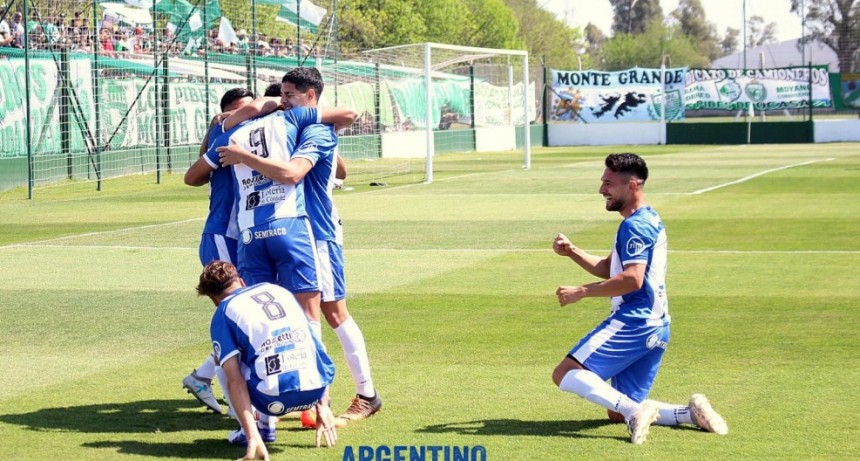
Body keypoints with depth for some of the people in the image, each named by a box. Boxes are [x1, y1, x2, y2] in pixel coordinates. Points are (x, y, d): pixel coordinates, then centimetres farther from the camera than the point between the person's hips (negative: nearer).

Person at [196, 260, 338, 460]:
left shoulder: (223, 313, 9)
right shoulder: (278, 290, 23)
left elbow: (234, 381, -3)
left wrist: (253, 439, -10)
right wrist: (322, 407, 23)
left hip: (274, 398, -4)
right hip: (315, 391, 4)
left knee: (222, 363, 24)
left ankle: (250, 433, 11)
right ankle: (265, 422, 23)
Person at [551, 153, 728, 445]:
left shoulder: (635, 225, -12)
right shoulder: (648, 220, 20)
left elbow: (631, 279, -24)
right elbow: (607, 270, 26)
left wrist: (580, 292, -19)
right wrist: (572, 252, 12)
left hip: (633, 322, -10)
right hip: (655, 328, 10)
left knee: (565, 374, -12)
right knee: (618, 413, 13)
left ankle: (635, 410, -25)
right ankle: (691, 413, 1)